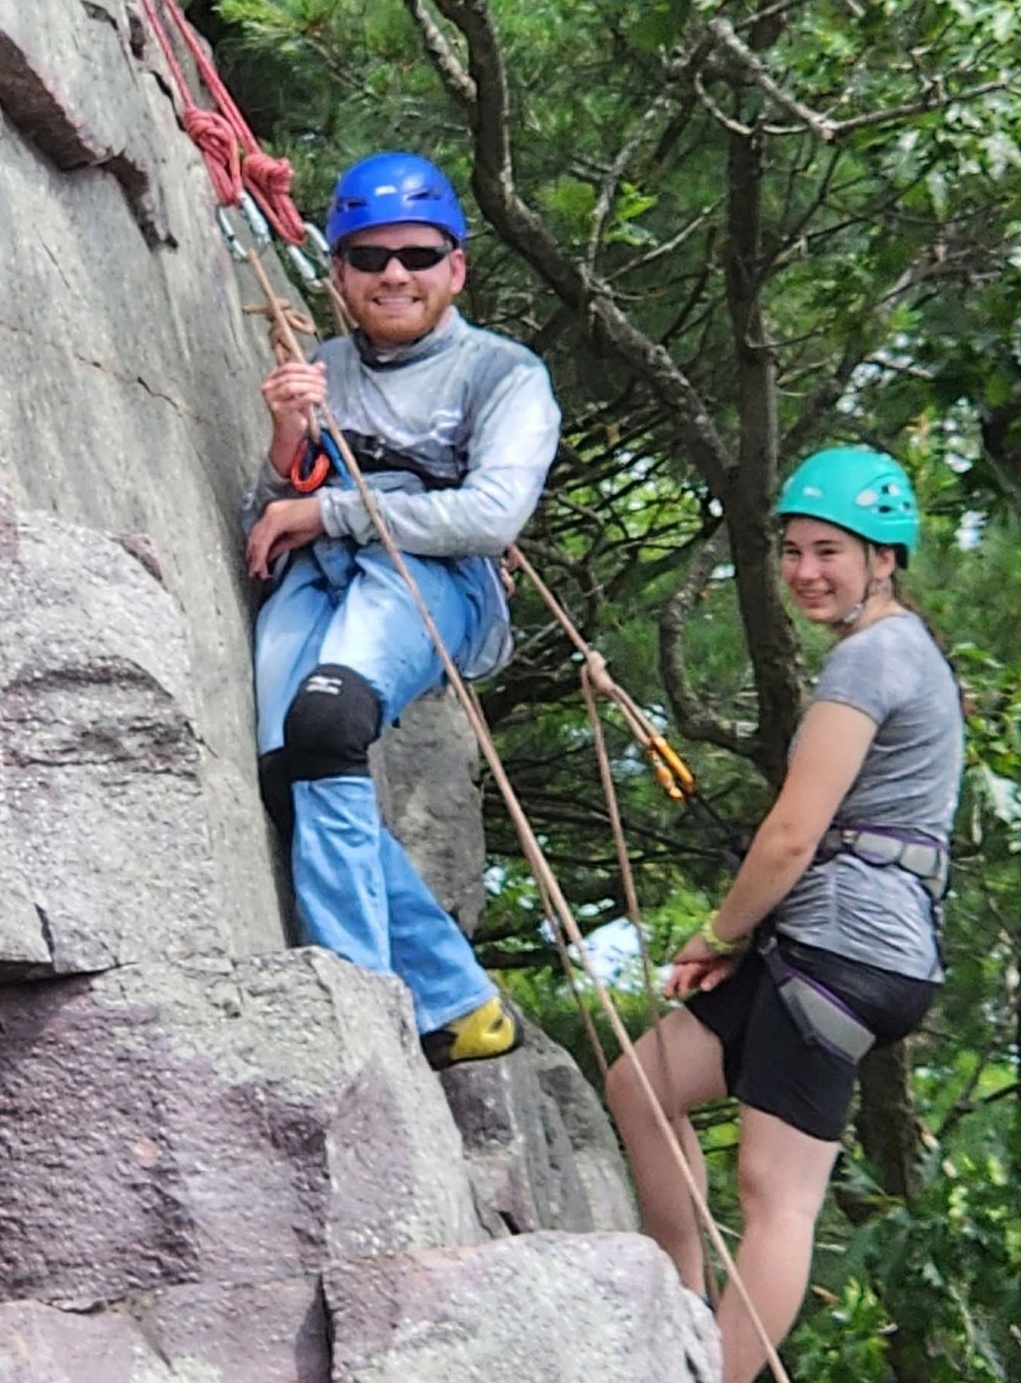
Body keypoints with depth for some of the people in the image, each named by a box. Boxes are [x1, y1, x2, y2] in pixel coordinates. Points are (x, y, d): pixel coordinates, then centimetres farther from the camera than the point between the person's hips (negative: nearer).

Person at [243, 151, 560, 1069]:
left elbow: (493, 515, -6)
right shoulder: (322, 371, 27)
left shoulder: (504, 373, 12)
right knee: (283, 769, -26)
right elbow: (268, 530, 22)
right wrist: (286, 449, 0)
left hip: (431, 580, -4)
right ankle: (461, 1006, -16)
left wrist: (326, 510, -4)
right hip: (314, 578, 5)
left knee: (324, 717, -36)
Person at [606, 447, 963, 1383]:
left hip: (843, 941, -11)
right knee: (639, 1087, 15)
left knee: (777, 1190, -11)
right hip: (848, 936, 11)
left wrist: (721, 936, 1)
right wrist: (740, 939, 12)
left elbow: (792, 837, -15)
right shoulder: (903, 649, 21)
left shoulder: (870, 656, -11)